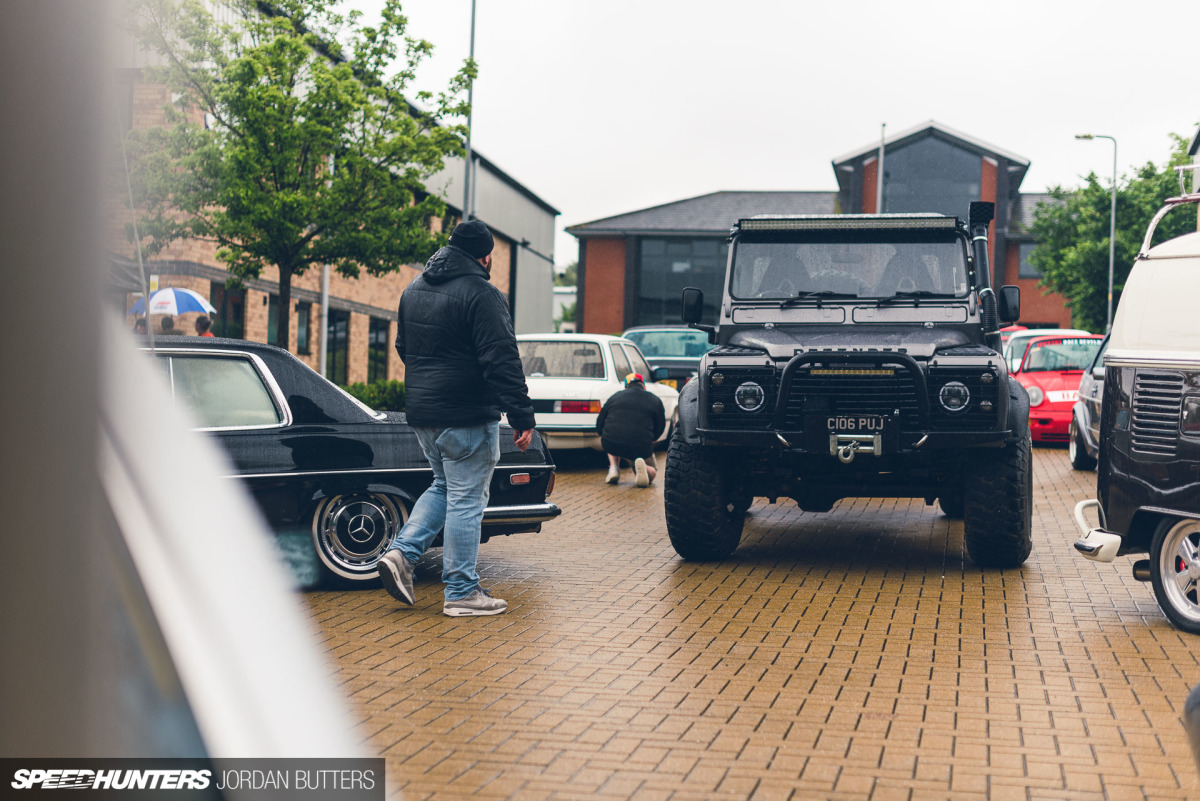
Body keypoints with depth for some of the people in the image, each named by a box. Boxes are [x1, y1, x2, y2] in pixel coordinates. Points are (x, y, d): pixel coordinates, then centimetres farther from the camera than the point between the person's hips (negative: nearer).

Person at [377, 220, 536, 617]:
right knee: (467, 498, 0)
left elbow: (403, 347, 24)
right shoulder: (481, 294, -14)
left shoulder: (414, 290, 12)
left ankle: (402, 552, 8)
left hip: (421, 413, 8)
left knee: (444, 486, 23)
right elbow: (502, 361, -20)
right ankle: (461, 592, 5)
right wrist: (522, 417, -19)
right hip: (467, 417, -8)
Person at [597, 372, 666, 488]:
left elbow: (599, 425, 21)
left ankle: (614, 468, 13)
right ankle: (643, 469, -12)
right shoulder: (654, 400, 12)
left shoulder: (614, 397, 17)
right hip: (640, 449, -2)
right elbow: (660, 427, 17)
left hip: (611, 446, 2)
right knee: (653, 471, 25)